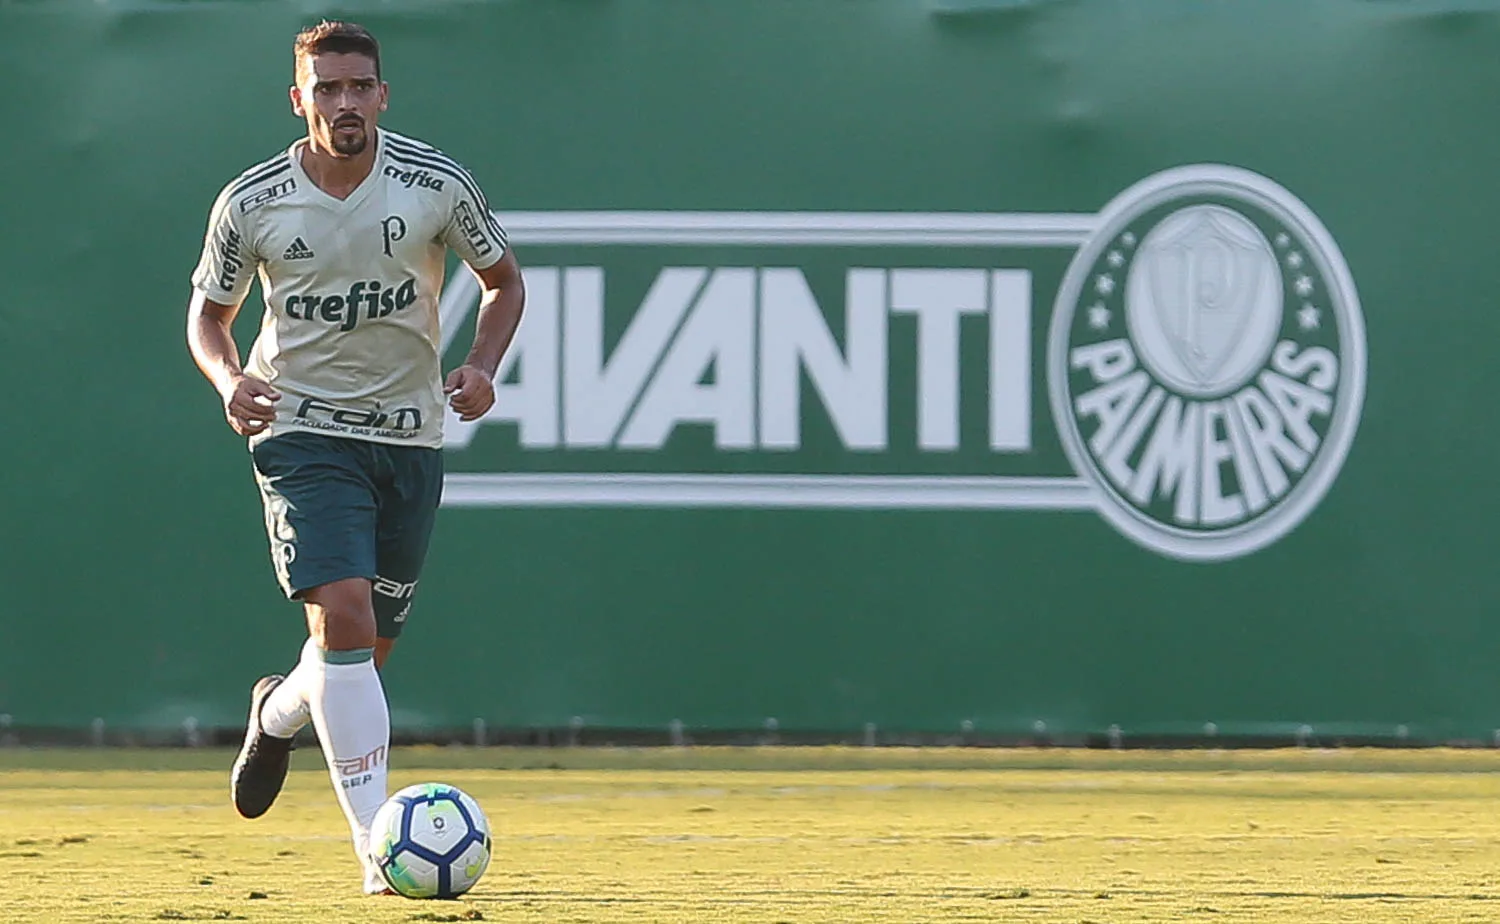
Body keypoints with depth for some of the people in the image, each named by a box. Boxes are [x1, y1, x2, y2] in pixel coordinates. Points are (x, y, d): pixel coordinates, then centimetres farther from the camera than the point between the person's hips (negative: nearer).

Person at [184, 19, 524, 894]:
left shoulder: (439, 183, -6)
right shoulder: (251, 203, -6)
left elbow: (504, 279, 9)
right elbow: (210, 311, 9)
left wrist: (483, 367, -8)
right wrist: (229, 378, -12)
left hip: (410, 436, 2)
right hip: (303, 429, -2)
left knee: (370, 648, 9)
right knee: (343, 615, -21)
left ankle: (282, 711, 46)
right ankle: (378, 844, -20)